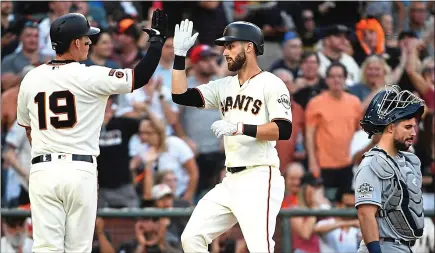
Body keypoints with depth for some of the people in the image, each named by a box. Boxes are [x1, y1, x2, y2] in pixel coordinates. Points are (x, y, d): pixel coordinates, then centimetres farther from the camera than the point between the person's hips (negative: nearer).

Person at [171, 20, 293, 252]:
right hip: (230, 181, 8)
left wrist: (240, 128, -23)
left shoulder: (271, 84, -5)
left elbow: (283, 131, -16)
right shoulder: (224, 86, 15)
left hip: (259, 180, -8)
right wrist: (180, 55, 3)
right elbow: (180, 96, 8)